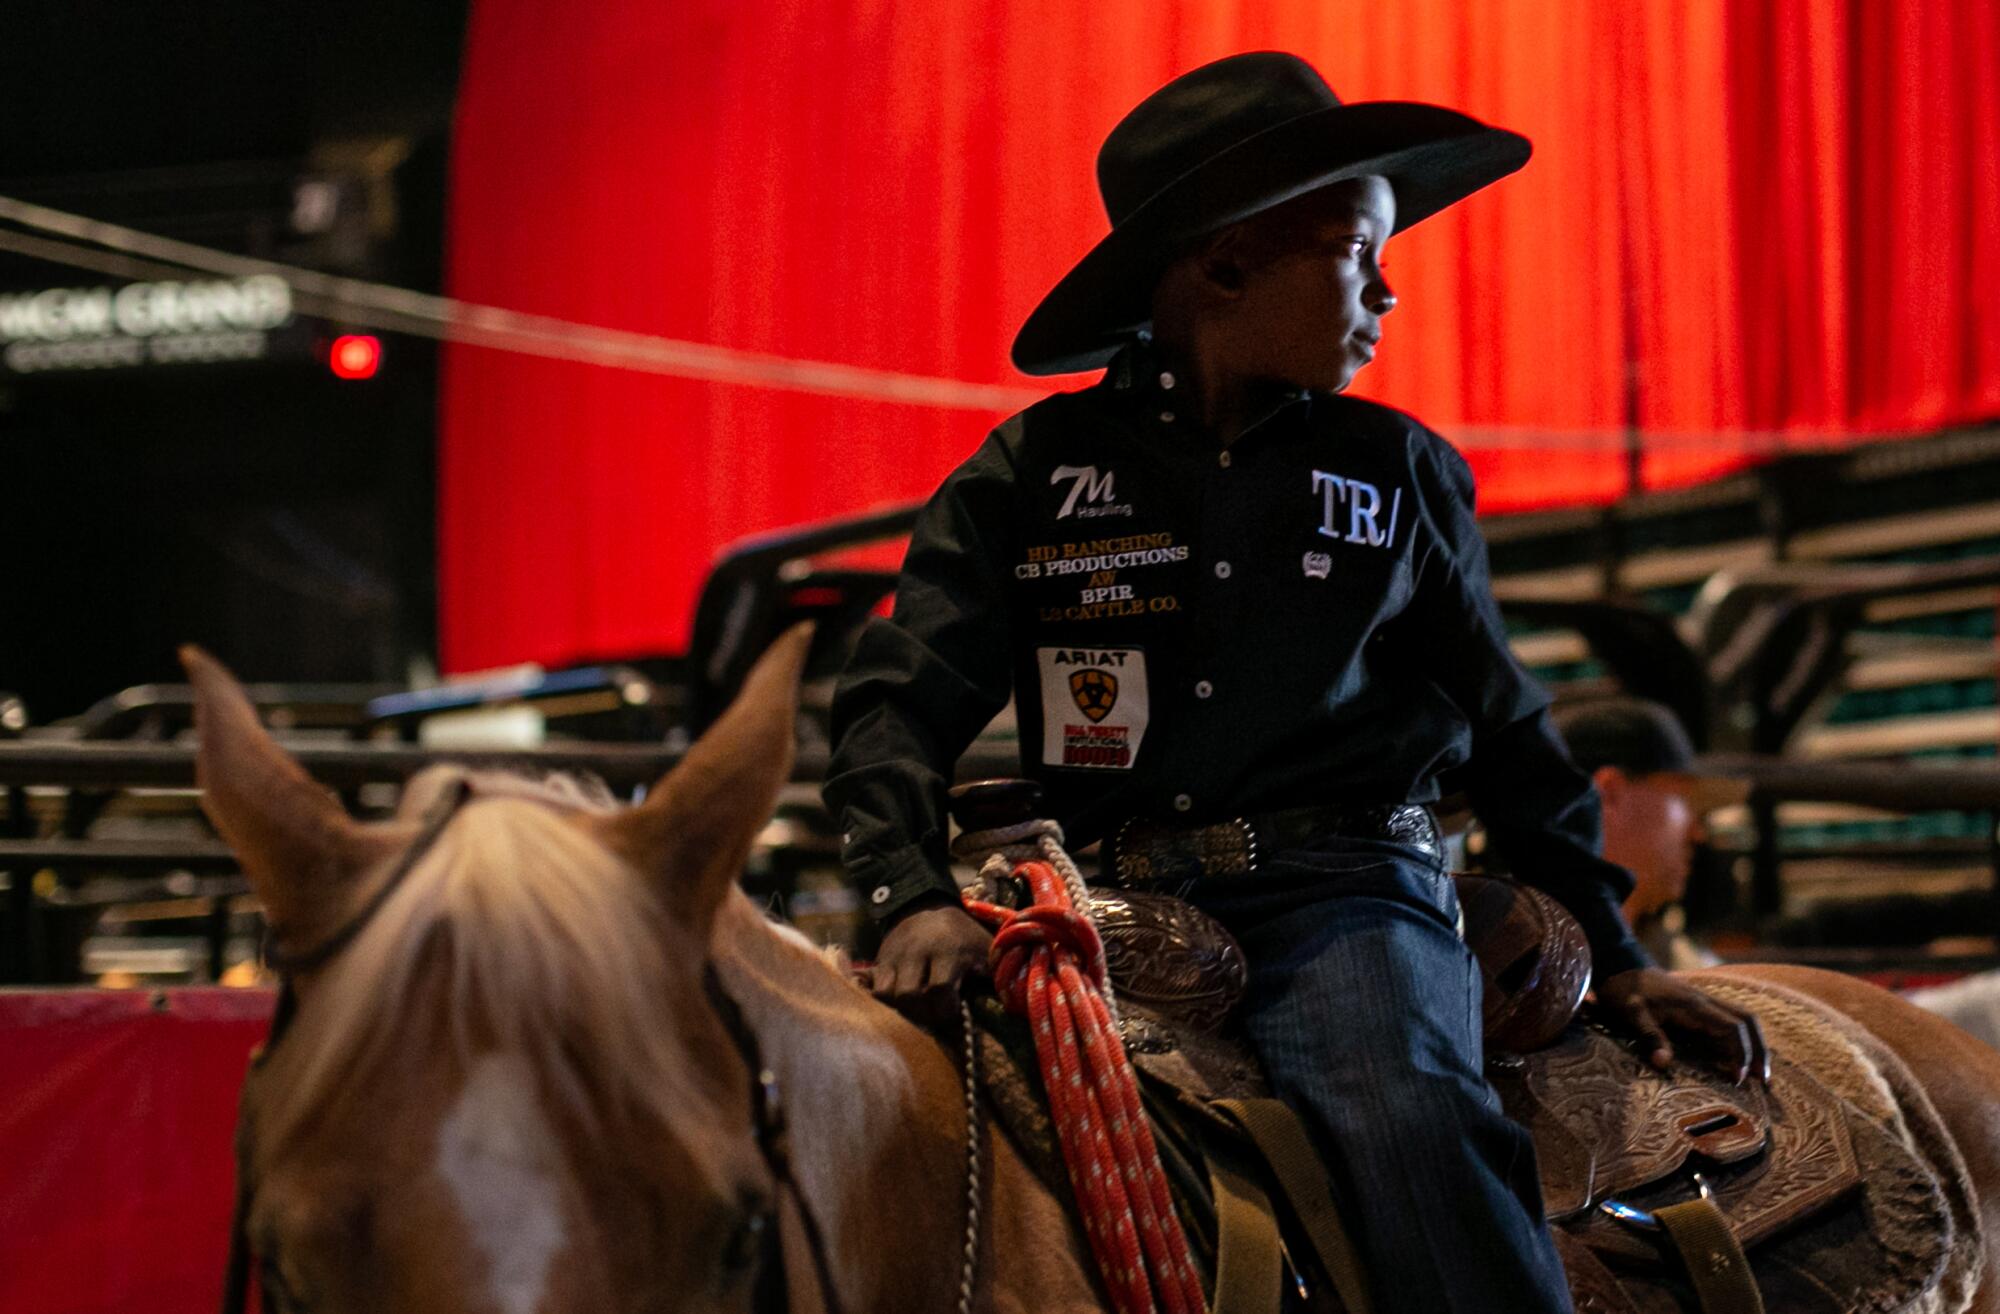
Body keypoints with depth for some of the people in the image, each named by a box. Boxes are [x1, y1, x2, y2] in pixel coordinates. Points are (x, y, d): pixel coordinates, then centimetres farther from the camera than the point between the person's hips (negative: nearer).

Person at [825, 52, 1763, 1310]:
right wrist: (918, 897, -15)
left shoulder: (1400, 473, 14)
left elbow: (1503, 731, 22)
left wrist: (1615, 953, 19)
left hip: (1343, 889, 0)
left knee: (1412, 1119, -32)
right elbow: (901, 701, 3)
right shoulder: (1034, 470, 9)